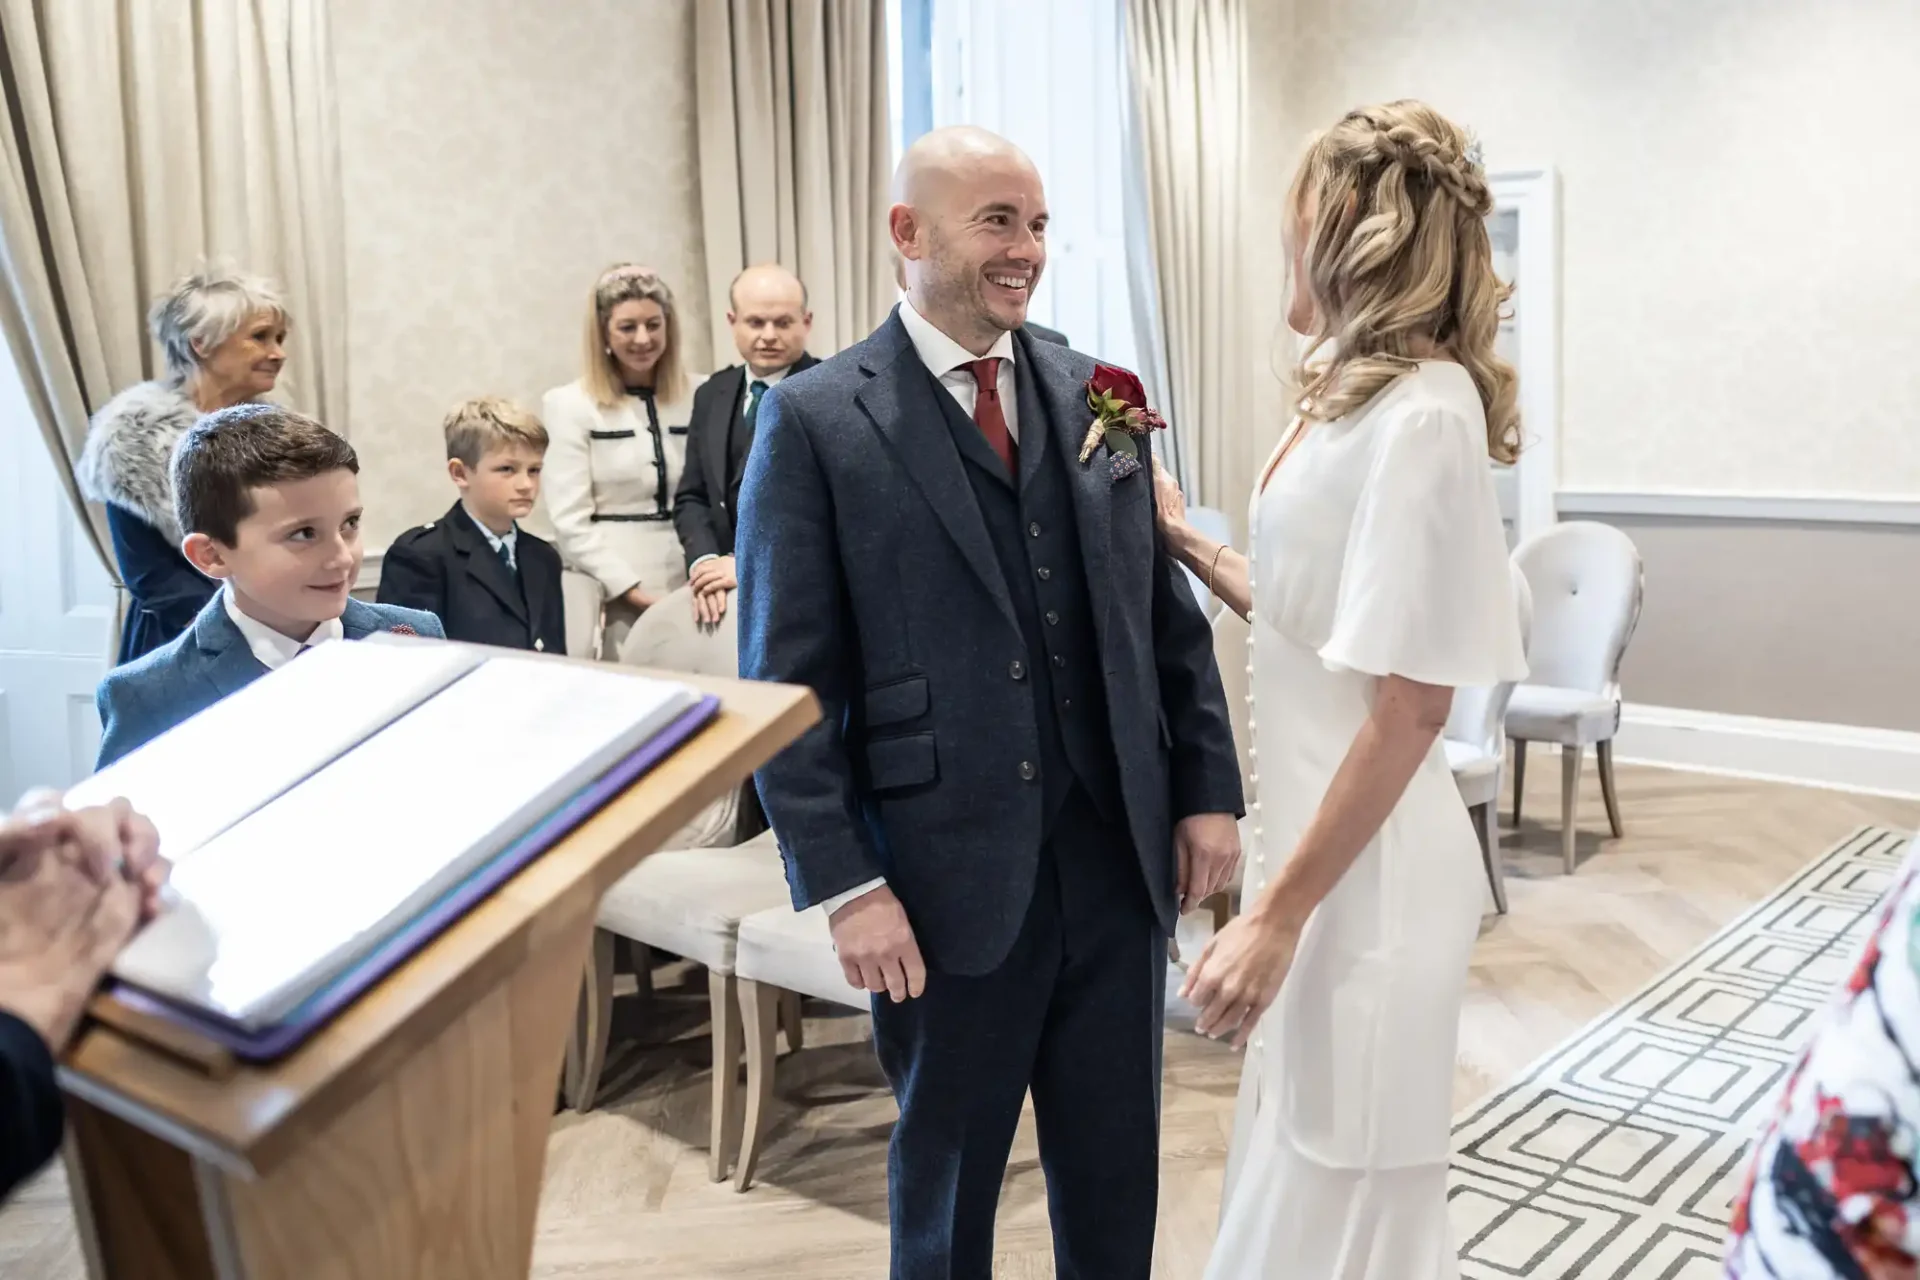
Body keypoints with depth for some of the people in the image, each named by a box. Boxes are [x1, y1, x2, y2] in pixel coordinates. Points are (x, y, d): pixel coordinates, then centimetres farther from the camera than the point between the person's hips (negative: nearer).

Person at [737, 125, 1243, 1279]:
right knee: (948, 1175, 16)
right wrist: (843, 885, -13)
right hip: (951, 878, -3)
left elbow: (1170, 614, 10)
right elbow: (787, 683, -8)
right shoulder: (815, 421, -6)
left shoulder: (1097, 396, 7)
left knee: (1117, 1172, 17)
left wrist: (1209, 791, 5)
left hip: (1120, 855, 4)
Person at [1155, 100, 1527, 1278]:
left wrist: (1279, 910, -22)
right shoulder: (1352, 395, 8)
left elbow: (1413, 703, -23)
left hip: (1366, 869, -9)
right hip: (1323, 838, 9)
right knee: (1298, 1167, 22)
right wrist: (1188, 539, 16)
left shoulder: (1421, 413, -20)